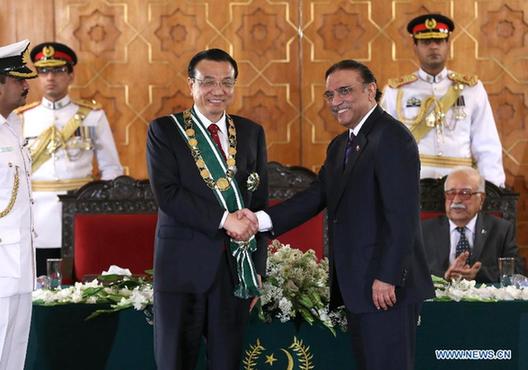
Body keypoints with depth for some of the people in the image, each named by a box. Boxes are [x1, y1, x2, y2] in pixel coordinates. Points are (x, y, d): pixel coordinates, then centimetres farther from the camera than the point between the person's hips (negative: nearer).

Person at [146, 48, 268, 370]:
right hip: (183, 266, -3)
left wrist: (258, 268, 6)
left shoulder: (252, 133, 11)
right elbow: (167, 194, -12)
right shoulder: (164, 131, 0)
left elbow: (260, 204, 11)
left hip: (237, 267, 3)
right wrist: (224, 219, -18)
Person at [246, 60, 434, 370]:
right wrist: (261, 220, -5)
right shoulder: (341, 146, 19)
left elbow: (403, 215, -17)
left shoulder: (392, 137, -11)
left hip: (386, 287, -9)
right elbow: (317, 197, 9)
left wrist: (387, 278, -21)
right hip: (358, 287, 9)